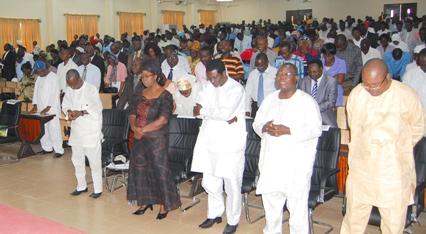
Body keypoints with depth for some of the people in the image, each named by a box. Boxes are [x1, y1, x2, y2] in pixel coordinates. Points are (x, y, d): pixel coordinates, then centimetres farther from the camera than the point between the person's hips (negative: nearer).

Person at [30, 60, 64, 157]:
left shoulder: (53, 77, -9)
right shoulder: (39, 78, 13)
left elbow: (55, 93, -14)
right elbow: (36, 91, 14)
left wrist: (48, 108, -16)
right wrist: (35, 106, 3)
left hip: (51, 109, -7)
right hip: (40, 109, 7)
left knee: (53, 129, -7)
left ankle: (59, 150, -1)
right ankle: (47, 148, 18)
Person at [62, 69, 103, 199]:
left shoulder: (91, 89, -13)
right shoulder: (69, 90, 6)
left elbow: (97, 108, -17)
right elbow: (65, 105, 11)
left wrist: (81, 113, -28)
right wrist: (69, 112, -12)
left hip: (91, 131, -6)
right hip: (76, 130, 6)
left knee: (94, 161, -1)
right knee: (77, 159, 15)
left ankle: (98, 189, 10)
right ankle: (81, 186, 30)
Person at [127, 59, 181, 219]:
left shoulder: (165, 96, -11)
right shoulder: (141, 94, 8)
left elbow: (162, 120, -20)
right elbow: (132, 115, 8)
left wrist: (143, 130, -17)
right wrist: (135, 128, -13)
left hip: (157, 139, -6)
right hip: (139, 139, 7)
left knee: (159, 169, 1)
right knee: (139, 168, 12)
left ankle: (164, 204, 16)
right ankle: (145, 201, 28)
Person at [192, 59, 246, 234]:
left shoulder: (236, 89, -11)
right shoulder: (209, 87, 8)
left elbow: (227, 112, -23)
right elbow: (198, 109, -3)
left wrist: (204, 111, -10)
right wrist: (223, 116, -16)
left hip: (230, 143, -6)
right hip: (210, 141, 6)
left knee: (231, 184, 4)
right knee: (209, 182, 13)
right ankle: (214, 214, 33)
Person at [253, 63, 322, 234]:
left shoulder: (307, 101, -6)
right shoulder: (269, 99, 11)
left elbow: (315, 129, -12)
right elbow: (256, 123, 14)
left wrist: (288, 130, -21)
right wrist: (264, 128, -10)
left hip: (297, 162, -5)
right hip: (271, 159, 6)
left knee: (297, 203, -3)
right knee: (270, 199, 16)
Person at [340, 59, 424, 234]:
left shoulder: (407, 96, -15)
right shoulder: (356, 93, -5)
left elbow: (417, 128, 2)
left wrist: (398, 149, 9)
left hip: (393, 170, -2)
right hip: (361, 166, 3)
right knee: (354, 217, 15)